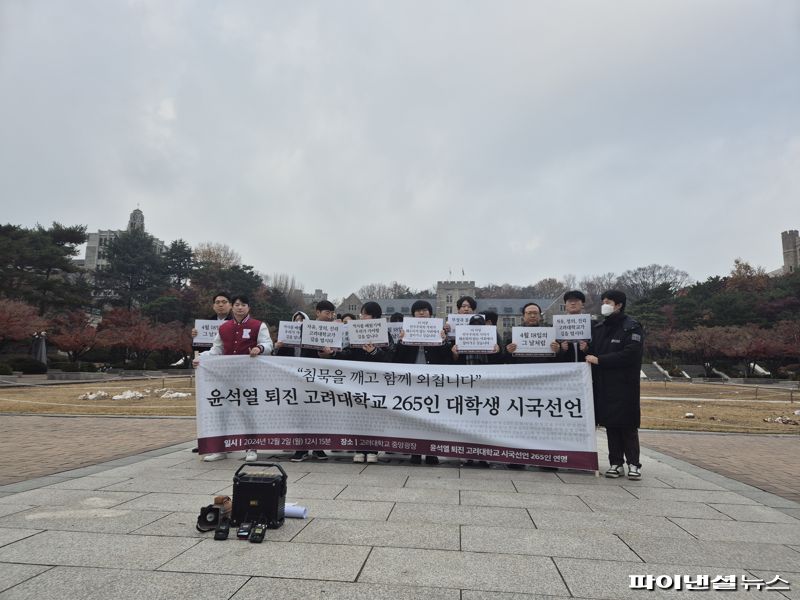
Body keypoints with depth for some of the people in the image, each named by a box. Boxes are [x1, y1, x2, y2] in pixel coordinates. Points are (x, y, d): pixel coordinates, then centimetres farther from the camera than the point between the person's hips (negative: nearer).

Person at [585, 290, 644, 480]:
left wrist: (599, 360, -17)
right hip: (603, 385, 6)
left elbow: (629, 355, -17)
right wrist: (587, 351, -5)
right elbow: (593, 352, 19)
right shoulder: (598, 328, 15)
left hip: (625, 386, -5)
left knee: (628, 425, -1)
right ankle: (616, 463, 13)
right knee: (610, 425, 7)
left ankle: (633, 464, 7)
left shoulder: (631, 328, -5)